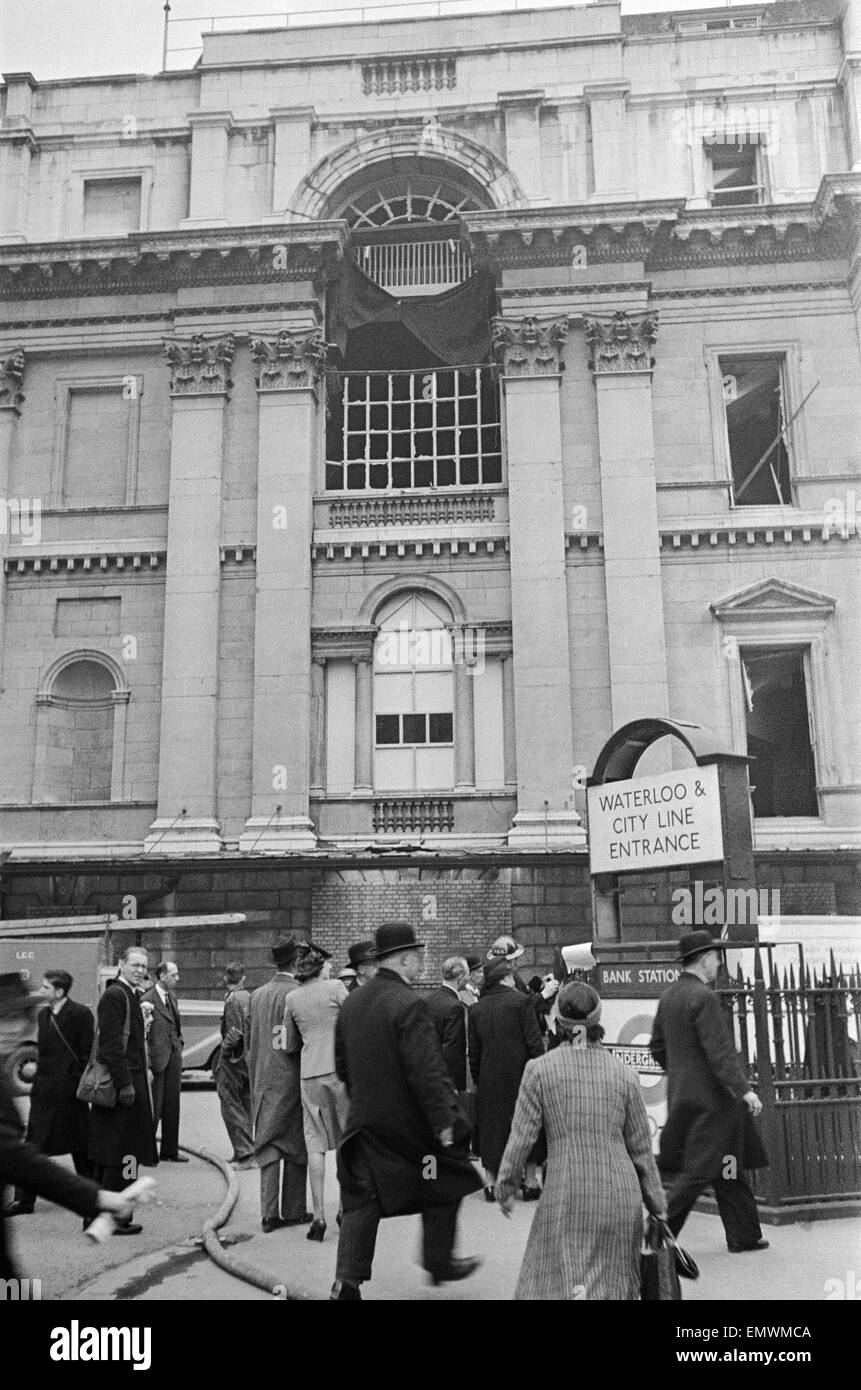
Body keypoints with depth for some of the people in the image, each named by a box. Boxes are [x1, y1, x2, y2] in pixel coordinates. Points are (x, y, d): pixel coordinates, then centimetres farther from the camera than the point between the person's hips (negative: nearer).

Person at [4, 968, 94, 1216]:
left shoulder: (80, 1014, -13)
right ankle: (24, 1199, 12)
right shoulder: (43, 1015, 9)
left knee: (80, 1145, 7)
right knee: (33, 1146, 5)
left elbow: (87, 1054, -12)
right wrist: (38, 1082, 7)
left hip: (70, 1090, -6)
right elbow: (42, 1051, 14)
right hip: (44, 1090, 6)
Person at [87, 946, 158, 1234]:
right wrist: (126, 1084, -22)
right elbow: (111, 1044, -20)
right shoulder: (114, 996, -15)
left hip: (129, 1082, 10)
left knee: (106, 1156, 16)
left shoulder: (129, 995, 17)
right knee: (121, 1155, -3)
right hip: (124, 1084, -10)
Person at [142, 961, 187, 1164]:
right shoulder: (148, 1000, -14)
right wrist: (147, 1063, -16)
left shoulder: (172, 997, 12)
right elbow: (143, 1034, -15)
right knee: (154, 1107, 0)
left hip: (174, 1056, 8)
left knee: (172, 1106, 12)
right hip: (157, 1058, -8)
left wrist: (179, 1041, 11)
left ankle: (170, 1151, 21)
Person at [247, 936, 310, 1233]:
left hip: (263, 1082, 5)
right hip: (292, 1079, -5)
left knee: (267, 1146, 9)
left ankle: (269, 1213, 6)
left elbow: (249, 1041, 11)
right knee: (295, 1147, 7)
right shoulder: (297, 994, -15)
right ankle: (293, 1211, 14)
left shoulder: (256, 995, 6)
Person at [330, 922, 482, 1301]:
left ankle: (347, 1280, 9)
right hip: (408, 1121, -6)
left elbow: (342, 1063, 12)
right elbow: (427, 1072, -24)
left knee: (362, 1199, 12)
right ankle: (439, 1260, 29)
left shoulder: (352, 1002, 3)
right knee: (442, 1187, 16)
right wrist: (444, 1121, -18)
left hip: (364, 1119, 6)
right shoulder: (409, 1005, -22)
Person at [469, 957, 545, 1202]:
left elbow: (474, 1051, 8)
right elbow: (534, 1042, -11)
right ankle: (530, 1182, 14)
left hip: (489, 1080, 4)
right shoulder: (522, 1001, -9)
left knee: (491, 1129, 12)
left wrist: (478, 1080, 16)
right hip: (520, 1075, -3)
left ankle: (490, 1182, 15)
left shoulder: (476, 1009, 5)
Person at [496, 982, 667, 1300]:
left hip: (565, 1193, -2)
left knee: (557, 1282, 3)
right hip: (620, 1192, 2)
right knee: (614, 1283, 18)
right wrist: (657, 1205, 17)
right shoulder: (624, 1073, 1)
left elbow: (522, 1136, -4)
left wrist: (505, 1186, 10)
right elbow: (641, 1148, 7)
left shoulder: (539, 1069, -5)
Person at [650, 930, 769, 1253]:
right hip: (710, 1097, -9)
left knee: (728, 1168, 17)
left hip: (681, 1095, 9)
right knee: (697, 1170, -2)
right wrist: (744, 1089, -20)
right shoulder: (703, 997, -18)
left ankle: (743, 1236, 25)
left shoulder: (668, 996, 9)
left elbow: (657, 1046, 16)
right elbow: (719, 1051, -22)